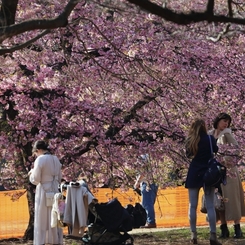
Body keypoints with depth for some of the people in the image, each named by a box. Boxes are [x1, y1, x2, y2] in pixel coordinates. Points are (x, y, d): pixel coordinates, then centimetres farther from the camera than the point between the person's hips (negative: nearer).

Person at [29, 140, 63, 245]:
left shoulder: (40, 159, -13)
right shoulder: (56, 159, 8)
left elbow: (35, 180, -12)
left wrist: (31, 173, 6)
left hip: (43, 192, -6)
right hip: (55, 191, 6)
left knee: (41, 220, 0)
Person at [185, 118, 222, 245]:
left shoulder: (190, 141, -1)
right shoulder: (210, 139, -6)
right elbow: (216, 151, 11)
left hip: (194, 174, 1)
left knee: (192, 206, 7)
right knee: (210, 206, -2)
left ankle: (193, 235, 3)